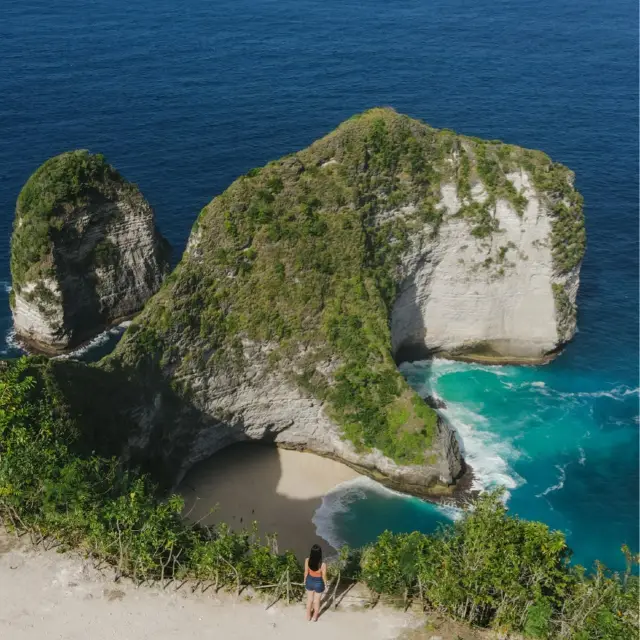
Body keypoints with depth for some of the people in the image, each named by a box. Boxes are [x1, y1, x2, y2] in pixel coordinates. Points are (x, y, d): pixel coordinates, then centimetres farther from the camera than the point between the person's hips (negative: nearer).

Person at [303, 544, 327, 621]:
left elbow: (306, 572, -9)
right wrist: (325, 584, 4)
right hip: (318, 583, -2)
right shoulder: (323, 565, -35)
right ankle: (315, 617, 49)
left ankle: (308, 616, 50)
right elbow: (324, 576, -17)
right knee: (316, 601, 25)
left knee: (309, 599, 28)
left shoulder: (307, 560, -27)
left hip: (309, 581, 2)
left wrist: (305, 580, 11)